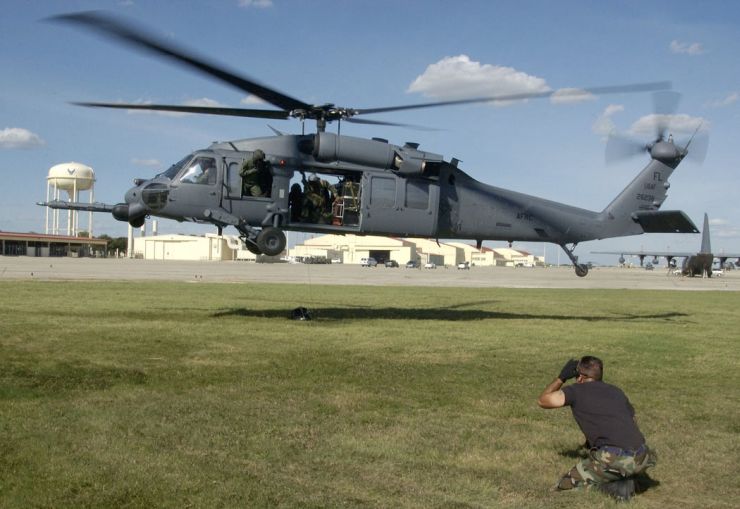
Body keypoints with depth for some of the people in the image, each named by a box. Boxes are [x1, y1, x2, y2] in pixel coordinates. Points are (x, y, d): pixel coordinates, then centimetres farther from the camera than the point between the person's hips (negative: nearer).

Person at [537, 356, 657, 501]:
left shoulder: (577, 390, 9)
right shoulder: (616, 391, 23)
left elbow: (542, 401, 17)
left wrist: (561, 377, 30)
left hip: (615, 460, -5)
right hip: (641, 459, 5)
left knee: (566, 484, 12)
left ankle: (615, 487, -3)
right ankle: (625, 482, 11)